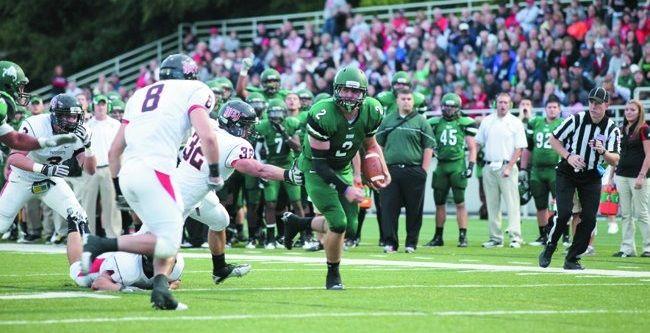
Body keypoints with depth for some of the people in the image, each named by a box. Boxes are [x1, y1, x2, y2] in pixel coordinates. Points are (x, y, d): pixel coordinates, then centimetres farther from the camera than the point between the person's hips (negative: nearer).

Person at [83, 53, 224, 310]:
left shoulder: (140, 95, 26)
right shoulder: (194, 90, 9)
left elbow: (114, 150, 25)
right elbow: (207, 137, -7)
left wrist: (118, 187, 32)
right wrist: (214, 173, 5)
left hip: (127, 174, 7)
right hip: (155, 171, -7)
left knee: (165, 237, 16)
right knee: (168, 243, -6)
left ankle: (160, 289, -2)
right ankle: (101, 245, -15)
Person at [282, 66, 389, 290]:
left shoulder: (372, 112, -13)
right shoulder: (322, 115, -30)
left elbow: (370, 144, 9)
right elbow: (319, 163, -26)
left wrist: (383, 170, -7)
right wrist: (345, 189, -31)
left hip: (343, 169, 6)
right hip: (316, 170, -6)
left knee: (350, 227, 4)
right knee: (338, 223, -17)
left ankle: (297, 223, 28)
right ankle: (333, 275, 8)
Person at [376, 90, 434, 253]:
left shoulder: (420, 121, 3)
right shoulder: (387, 121, 12)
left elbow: (428, 147, 1)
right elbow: (379, 145, 16)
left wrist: (423, 170, -6)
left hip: (414, 171, -2)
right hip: (391, 170, 2)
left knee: (414, 209, 2)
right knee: (389, 209, -2)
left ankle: (411, 243, 11)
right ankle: (390, 242, 3)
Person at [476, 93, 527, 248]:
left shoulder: (515, 123, 0)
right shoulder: (486, 121, 12)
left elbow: (519, 148, -4)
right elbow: (478, 143, 16)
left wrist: (509, 167, -13)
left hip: (507, 167, -4)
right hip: (489, 167, 4)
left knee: (512, 203, -9)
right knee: (492, 204, 6)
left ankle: (515, 237, -11)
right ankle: (495, 238, 11)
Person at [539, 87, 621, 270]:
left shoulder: (612, 129, -9)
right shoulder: (576, 120, -13)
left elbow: (615, 160, -14)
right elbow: (553, 139, -3)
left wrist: (603, 152, -36)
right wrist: (568, 156, -18)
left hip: (591, 177, 2)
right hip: (567, 173, -2)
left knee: (589, 218, -5)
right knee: (564, 212, -17)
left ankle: (572, 258, 9)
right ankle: (549, 249, 4)